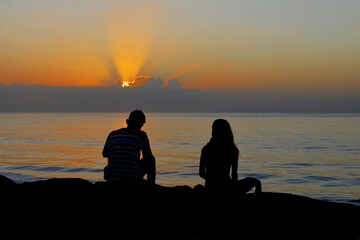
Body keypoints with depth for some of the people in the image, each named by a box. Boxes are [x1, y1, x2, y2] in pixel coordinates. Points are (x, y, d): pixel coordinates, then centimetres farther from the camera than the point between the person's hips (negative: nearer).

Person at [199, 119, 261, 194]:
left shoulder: (206, 149, -4)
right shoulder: (233, 150, -9)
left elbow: (201, 173, 2)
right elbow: (234, 175, -6)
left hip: (210, 188, 4)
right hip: (225, 189, -4)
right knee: (256, 182, 21)